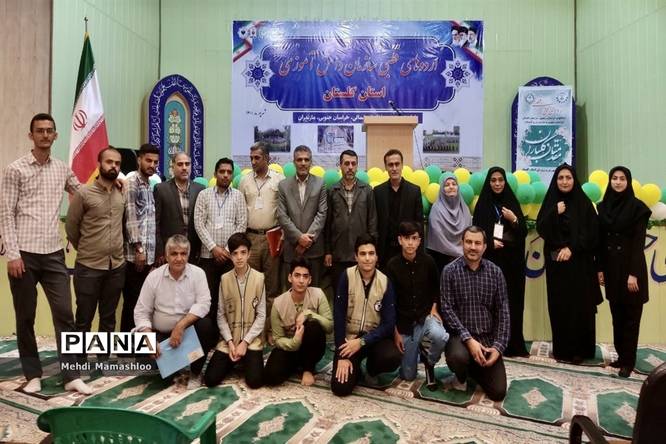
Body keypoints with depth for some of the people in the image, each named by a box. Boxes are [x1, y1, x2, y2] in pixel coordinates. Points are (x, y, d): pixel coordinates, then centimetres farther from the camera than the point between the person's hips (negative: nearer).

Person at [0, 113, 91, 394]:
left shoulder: (62, 169, 9)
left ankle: (71, 376, 8)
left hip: (54, 253, 3)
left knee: (64, 313, 1)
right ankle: (33, 375, 22)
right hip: (24, 254, -3)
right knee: (25, 317, 8)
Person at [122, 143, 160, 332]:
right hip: (135, 255, -8)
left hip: (148, 254, 8)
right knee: (131, 303, -1)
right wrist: (138, 249, -17)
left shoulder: (150, 185, 17)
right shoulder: (132, 183, -7)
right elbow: (130, 218, -15)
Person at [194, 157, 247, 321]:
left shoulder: (238, 195, 4)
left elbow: (242, 224, 0)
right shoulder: (204, 194, 4)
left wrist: (227, 249, -7)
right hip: (208, 254, 0)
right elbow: (199, 224, -1)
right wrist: (213, 247, -9)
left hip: (230, 255, 0)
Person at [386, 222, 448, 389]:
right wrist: (395, 331, -7)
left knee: (440, 337, -35)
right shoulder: (392, 265, -11)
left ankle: (428, 360, 0)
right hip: (404, 322, 0)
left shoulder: (428, 261, -8)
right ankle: (417, 349, 36)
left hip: (426, 316, 0)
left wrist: (434, 307, -5)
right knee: (408, 375, 4)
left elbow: (436, 288, 11)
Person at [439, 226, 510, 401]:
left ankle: (475, 369, 30)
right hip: (460, 335, -3)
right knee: (458, 357, -36)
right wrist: (468, 339, -20)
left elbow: (502, 311, 1)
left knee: (498, 392, -4)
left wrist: (499, 346, -9)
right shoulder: (450, 270, -6)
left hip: (488, 337, 3)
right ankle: (461, 378, 3)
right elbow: (447, 309, -11)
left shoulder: (495, 272, 2)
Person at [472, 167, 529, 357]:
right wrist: (491, 242, -13)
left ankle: (514, 345, 12)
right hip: (490, 260, -2)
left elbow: (523, 232, 7)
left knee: (513, 302, 2)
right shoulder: (483, 204, 4)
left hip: (512, 260, 2)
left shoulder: (512, 202, 10)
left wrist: (514, 220, -10)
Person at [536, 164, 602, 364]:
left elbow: (592, 232, -5)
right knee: (558, 306, 3)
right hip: (555, 263, 2)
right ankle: (561, 348, 14)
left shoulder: (584, 203, 1)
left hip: (579, 263, -1)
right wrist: (555, 213, -15)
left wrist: (571, 248, -15)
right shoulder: (550, 202, 7)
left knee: (579, 306, 1)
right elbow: (541, 229, -2)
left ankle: (578, 349, 12)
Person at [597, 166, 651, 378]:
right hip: (611, 266, 5)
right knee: (616, 314, 11)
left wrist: (633, 273, -17)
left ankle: (628, 360, 10)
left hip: (630, 266, -5)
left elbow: (639, 242, -11)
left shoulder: (637, 207, -7)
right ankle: (621, 355, 22)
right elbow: (600, 240, 8)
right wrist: (600, 268, 5)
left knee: (630, 315, 2)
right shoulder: (603, 206, 7)